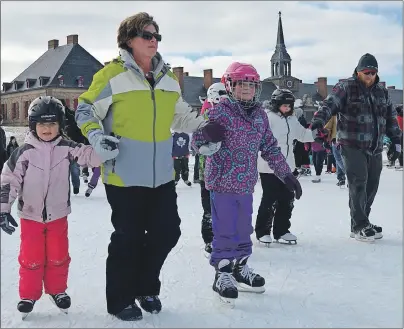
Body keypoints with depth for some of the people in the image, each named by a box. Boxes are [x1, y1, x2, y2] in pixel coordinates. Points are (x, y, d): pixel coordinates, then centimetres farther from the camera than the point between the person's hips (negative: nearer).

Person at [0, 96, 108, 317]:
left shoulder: (66, 148, -8)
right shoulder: (25, 152, -11)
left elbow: (89, 155, -18)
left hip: (58, 214, 1)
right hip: (30, 216, -1)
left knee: (58, 257, 13)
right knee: (31, 258, 8)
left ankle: (57, 289, 33)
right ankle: (29, 294, 26)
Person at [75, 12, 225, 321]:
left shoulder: (168, 78, 10)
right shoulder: (112, 75, -9)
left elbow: (181, 115, 22)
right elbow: (85, 110, -2)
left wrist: (204, 127, 8)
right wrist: (96, 137, -18)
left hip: (161, 175, 6)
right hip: (124, 175, -6)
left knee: (167, 232, 11)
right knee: (129, 237, 2)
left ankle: (146, 287, 34)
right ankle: (121, 301, 22)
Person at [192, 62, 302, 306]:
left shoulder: (260, 115, 8)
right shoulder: (220, 111, -11)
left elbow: (270, 147, 13)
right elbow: (198, 139, -13)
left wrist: (287, 174, 13)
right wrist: (208, 138, -37)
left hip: (246, 185, 6)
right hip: (222, 183, -6)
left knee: (244, 229, 15)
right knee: (225, 231, -1)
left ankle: (240, 268, 31)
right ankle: (222, 273, 13)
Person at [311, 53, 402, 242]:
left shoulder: (382, 92, 15)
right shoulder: (346, 88, -4)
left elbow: (391, 118, 21)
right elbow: (329, 105, -19)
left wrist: (396, 141, 19)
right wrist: (318, 122, -37)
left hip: (375, 148, 6)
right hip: (352, 146, -6)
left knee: (372, 185, 8)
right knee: (359, 184, -10)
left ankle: (362, 222, 22)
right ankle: (359, 226, -1)